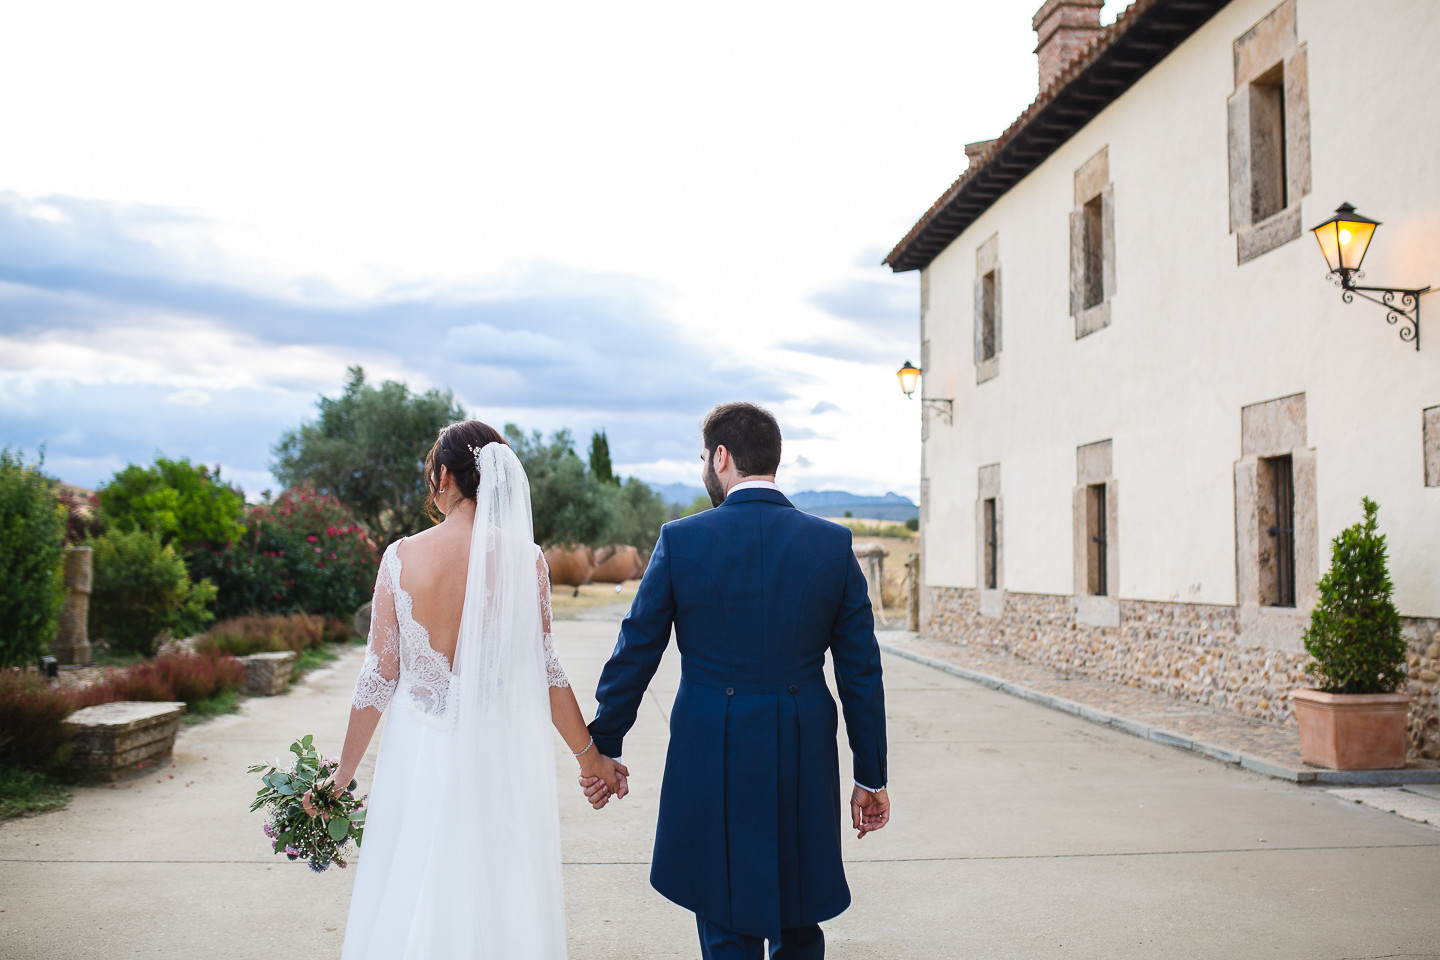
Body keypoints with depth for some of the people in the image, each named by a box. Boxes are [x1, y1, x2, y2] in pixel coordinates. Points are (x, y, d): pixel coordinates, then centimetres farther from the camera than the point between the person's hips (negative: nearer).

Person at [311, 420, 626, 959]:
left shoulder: (402, 557, -8)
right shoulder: (526, 560, -8)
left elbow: (379, 677, -4)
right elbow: (543, 670, -4)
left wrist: (343, 774, 7)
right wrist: (589, 755, 9)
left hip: (422, 753, 0)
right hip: (504, 752, 0)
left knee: (411, 908, 16)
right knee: (504, 901, 15)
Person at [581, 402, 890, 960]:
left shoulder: (681, 540, -8)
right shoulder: (833, 544, -3)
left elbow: (634, 656, -2)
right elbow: (861, 673, 0)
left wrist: (603, 748, 10)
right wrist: (870, 777, 9)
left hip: (711, 761, -2)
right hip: (804, 766, 2)